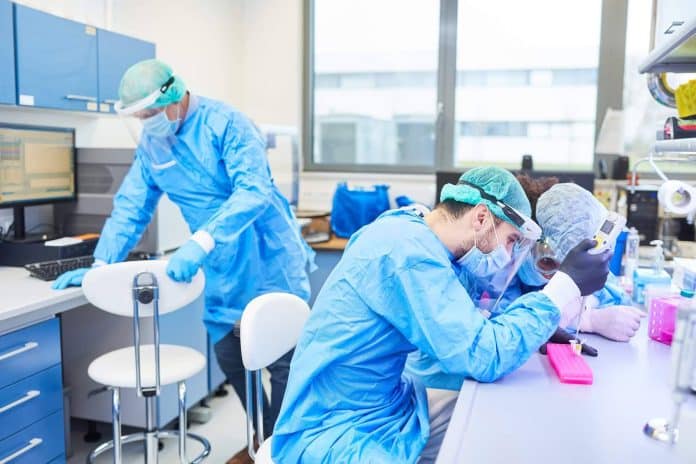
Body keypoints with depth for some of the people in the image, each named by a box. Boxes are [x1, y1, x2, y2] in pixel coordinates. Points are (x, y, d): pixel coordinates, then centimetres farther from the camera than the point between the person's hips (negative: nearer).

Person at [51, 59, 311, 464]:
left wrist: (200, 243, -38)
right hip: (224, 271, 7)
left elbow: (254, 191, -29)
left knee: (284, 359, 2)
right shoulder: (151, 145, 4)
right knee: (231, 359, 12)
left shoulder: (225, 122, -18)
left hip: (270, 261, -6)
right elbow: (131, 207, 8)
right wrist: (102, 265, -1)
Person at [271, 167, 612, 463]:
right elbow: (483, 356, -26)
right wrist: (566, 285, -18)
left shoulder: (410, 230, 2)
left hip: (386, 407, 9)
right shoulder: (408, 251, -25)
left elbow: (464, 322, 15)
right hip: (335, 435, -9)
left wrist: (537, 330, 2)